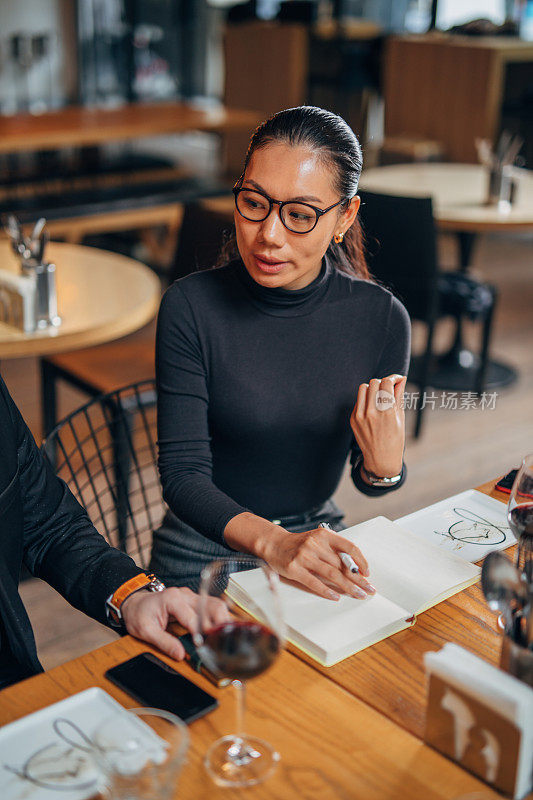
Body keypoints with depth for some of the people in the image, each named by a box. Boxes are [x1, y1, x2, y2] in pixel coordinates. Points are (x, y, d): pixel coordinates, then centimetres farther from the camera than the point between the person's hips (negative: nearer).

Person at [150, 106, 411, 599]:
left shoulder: (381, 318, -9)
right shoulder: (191, 307, -15)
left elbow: (369, 484, 3)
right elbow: (183, 474, -15)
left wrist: (385, 464, -21)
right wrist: (273, 541, -32)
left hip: (317, 537, 2)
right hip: (205, 552, -2)